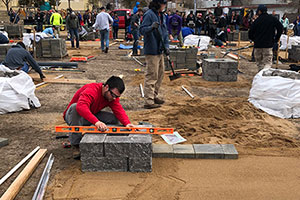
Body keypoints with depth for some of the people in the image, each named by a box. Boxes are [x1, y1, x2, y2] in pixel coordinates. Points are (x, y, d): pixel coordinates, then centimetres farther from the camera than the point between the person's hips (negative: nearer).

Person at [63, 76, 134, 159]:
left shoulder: (112, 96, -10)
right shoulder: (91, 91, -32)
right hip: (73, 115, -5)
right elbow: (81, 106, -49)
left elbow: (119, 110, -21)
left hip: (92, 116, 5)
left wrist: (127, 123, -41)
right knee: (74, 106, -40)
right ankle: (76, 145, -27)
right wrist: (96, 122, -61)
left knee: (114, 119, -16)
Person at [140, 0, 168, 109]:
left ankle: (154, 96, 29)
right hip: (151, 51, -9)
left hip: (160, 51, 9)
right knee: (151, 76, -8)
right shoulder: (149, 14, -11)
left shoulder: (162, 16, 16)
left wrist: (166, 46, 8)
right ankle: (149, 101, -3)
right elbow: (142, 29, -16)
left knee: (160, 74, 17)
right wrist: (151, 27, -35)